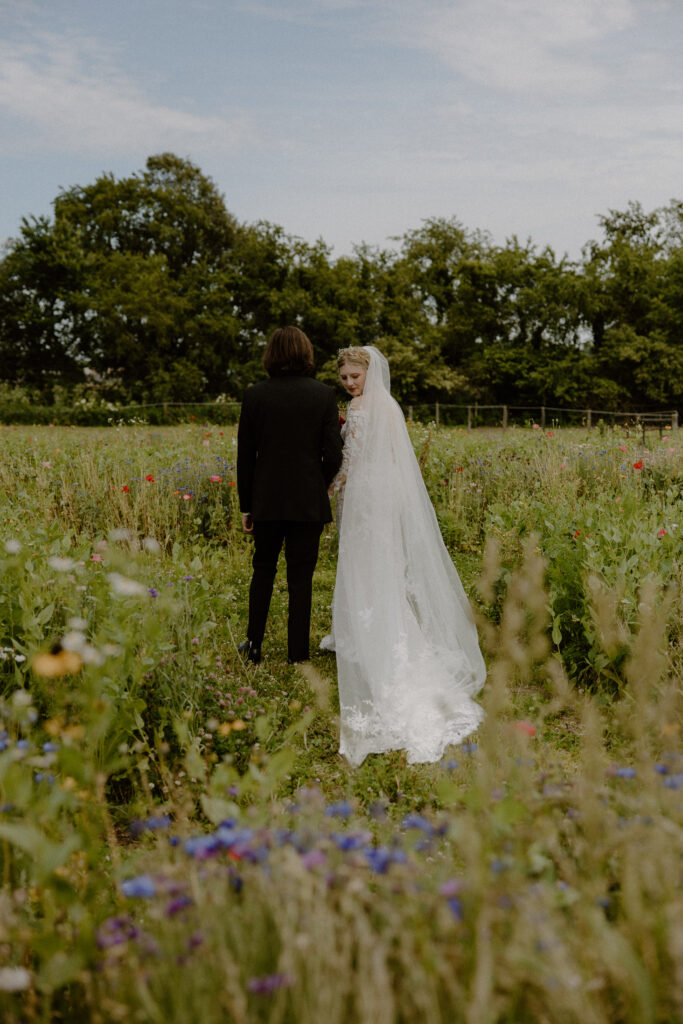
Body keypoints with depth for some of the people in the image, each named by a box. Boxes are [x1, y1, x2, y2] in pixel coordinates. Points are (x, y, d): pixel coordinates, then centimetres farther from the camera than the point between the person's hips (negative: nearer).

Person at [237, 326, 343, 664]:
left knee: (263, 570, 18)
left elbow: (245, 456, 1)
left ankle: (253, 645, 20)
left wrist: (246, 506, 9)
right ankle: (297, 655, 10)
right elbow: (333, 455, -6)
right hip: (308, 502, -1)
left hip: (267, 500, 1)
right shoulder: (323, 394, -5)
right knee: (300, 577, 6)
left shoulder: (255, 395, -3)